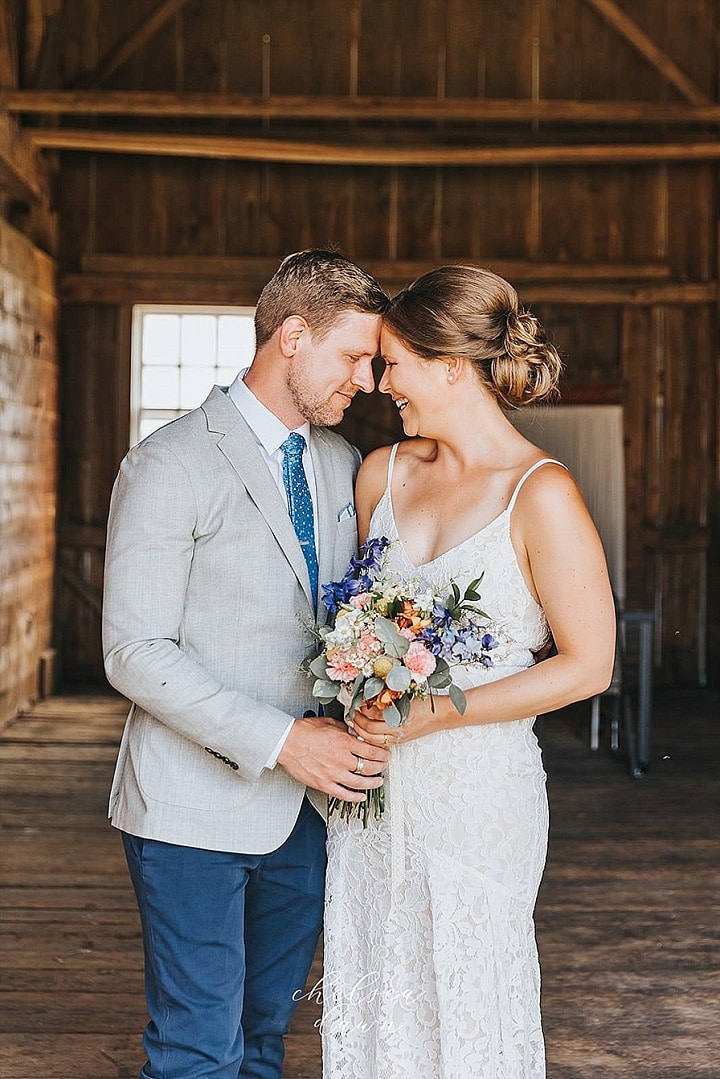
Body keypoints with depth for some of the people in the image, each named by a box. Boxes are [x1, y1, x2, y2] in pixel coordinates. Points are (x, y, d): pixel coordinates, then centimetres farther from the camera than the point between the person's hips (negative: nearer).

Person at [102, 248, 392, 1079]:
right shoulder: (170, 467, -12)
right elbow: (136, 653, -16)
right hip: (198, 807, -6)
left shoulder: (341, 464, 10)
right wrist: (281, 740, -20)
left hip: (306, 802, 6)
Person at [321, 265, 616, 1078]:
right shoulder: (381, 473, 5)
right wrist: (357, 696, -1)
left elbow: (588, 665, -11)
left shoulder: (541, 495, -13)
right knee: (371, 1001, 12)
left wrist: (439, 712, -16)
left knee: (464, 1008, 7)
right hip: (372, 786, 5)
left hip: (474, 787, -5)